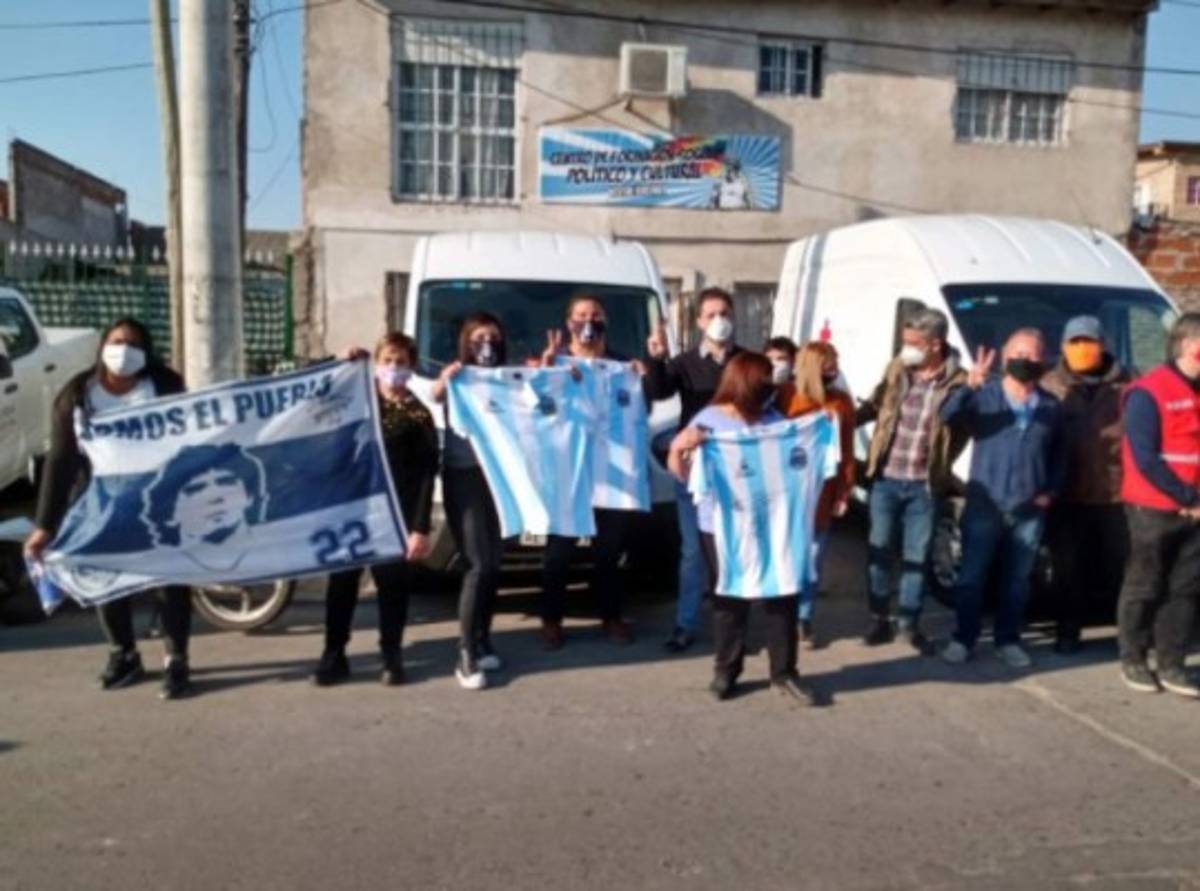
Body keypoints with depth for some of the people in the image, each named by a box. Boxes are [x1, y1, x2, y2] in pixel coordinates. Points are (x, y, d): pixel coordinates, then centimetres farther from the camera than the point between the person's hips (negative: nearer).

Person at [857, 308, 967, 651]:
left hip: (925, 485, -2)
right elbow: (874, 406, 13)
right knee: (879, 550, 8)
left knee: (917, 555, 8)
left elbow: (963, 431, 1)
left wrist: (941, 465, -4)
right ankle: (879, 620, 20)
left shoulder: (957, 382, -9)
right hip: (886, 479, 2)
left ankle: (909, 623, 22)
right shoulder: (896, 370, 0)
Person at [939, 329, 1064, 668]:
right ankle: (963, 639, 14)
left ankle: (1008, 641, 23)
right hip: (985, 506, -3)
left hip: (1029, 512, 3)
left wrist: (1051, 490, 5)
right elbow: (947, 416, -21)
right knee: (972, 577, 2)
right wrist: (969, 387, -37)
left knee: (1017, 581, 11)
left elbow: (1059, 454, 18)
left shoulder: (1051, 407, 8)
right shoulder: (985, 396, -3)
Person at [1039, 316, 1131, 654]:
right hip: (1068, 496, 0)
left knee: (1122, 566, 8)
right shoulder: (1050, 386, 2)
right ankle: (1067, 632, 19)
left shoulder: (1125, 385, 4)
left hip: (1115, 494, 1)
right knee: (1069, 568, 7)